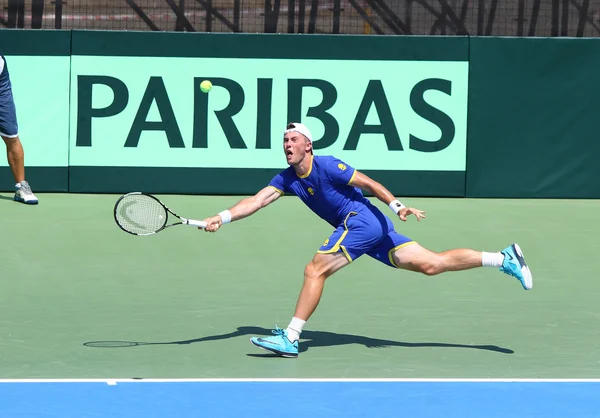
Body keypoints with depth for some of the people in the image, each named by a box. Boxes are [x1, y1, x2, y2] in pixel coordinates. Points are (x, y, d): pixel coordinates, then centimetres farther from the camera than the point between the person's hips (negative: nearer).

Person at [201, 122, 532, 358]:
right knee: (432, 264, 2)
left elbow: (368, 183, -11)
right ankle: (504, 259, 2)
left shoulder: (326, 166, -10)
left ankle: (290, 338, -15)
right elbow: (256, 201, 5)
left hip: (363, 221, -8)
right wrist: (222, 218, -9)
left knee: (315, 270, -16)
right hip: (366, 229, 8)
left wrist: (396, 206, -23)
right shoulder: (287, 179, 12)